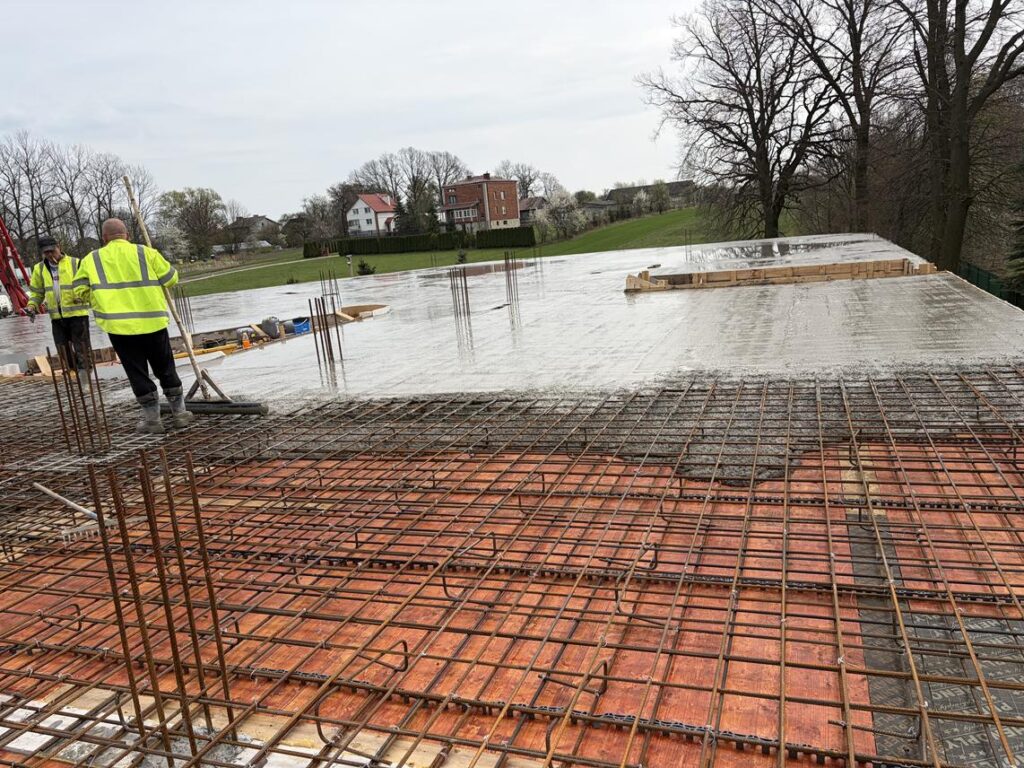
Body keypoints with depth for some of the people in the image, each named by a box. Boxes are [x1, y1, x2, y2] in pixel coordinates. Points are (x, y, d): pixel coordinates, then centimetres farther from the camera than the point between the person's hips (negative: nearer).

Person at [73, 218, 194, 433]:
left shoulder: (91, 260, 4)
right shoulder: (146, 253, 1)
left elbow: (80, 291, 4)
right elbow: (171, 278, 4)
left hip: (118, 325, 0)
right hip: (152, 321, 0)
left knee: (138, 373, 8)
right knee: (165, 368, 14)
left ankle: (152, 417, 10)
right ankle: (179, 412, 20)